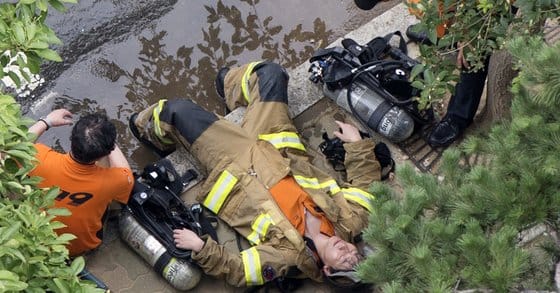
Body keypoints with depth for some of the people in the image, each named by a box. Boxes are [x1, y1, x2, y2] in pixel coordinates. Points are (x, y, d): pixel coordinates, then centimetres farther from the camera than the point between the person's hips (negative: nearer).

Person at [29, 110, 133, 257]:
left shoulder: (42, 160, -34)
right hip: (83, 247, -1)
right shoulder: (109, 181, -37)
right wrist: (109, 142, -6)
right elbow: (126, 176, -9)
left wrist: (46, 121, -2)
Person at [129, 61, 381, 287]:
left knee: (178, 109, -2)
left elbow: (233, 271, -28)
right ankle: (230, 83, 45)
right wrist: (357, 143, -4)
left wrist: (200, 248, -36)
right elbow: (366, 181, -5)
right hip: (277, 149, 5)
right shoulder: (350, 222, -20)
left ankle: (150, 128, 38)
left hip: (234, 164, -5)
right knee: (272, 72, 9)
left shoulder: (289, 257, -31)